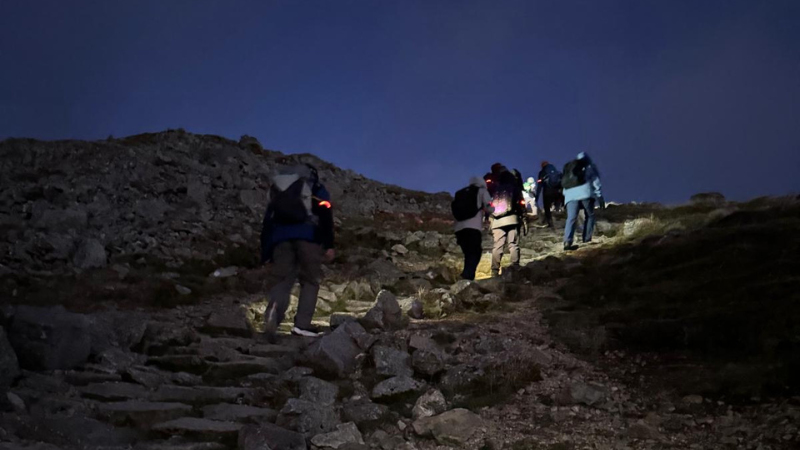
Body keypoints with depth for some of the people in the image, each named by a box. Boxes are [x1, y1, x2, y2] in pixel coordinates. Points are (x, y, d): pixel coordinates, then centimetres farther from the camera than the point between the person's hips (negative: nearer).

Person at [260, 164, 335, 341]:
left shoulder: (277, 192, 30)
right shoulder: (317, 189, 17)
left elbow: (267, 223, 23)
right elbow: (326, 216, 0)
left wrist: (266, 253, 22)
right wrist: (329, 245, -4)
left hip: (280, 237, 3)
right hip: (308, 236, -3)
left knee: (281, 280, -1)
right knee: (310, 280, 6)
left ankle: (274, 310, -33)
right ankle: (302, 324, -5)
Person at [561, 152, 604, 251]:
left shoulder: (568, 167, 31)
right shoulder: (588, 165, 19)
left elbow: (564, 184, 23)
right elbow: (595, 181, 6)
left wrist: (566, 195, 23)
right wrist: (600, 196, 2)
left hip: (570, 195, 3)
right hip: (585, 192, -3)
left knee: (571, 218, -6)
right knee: (589, 215, 12)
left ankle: (567, 242, -24)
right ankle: (587, 240, 2)